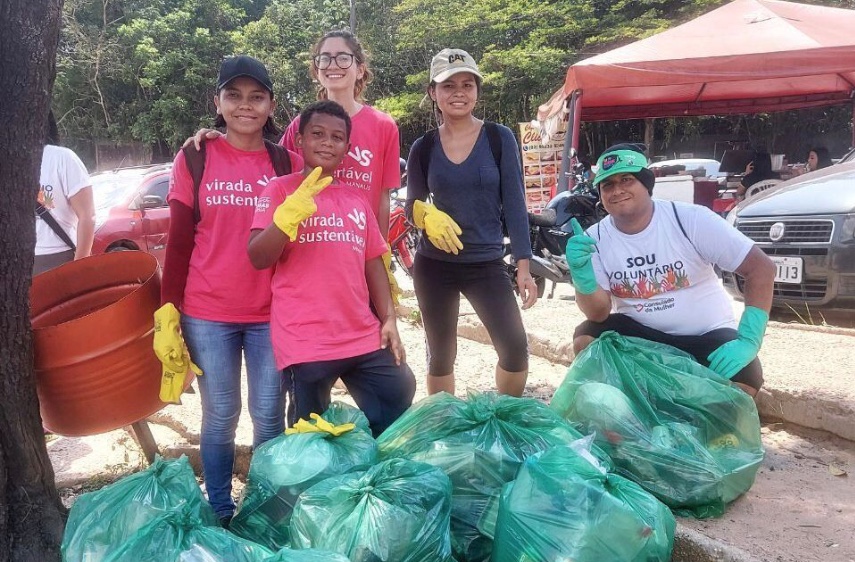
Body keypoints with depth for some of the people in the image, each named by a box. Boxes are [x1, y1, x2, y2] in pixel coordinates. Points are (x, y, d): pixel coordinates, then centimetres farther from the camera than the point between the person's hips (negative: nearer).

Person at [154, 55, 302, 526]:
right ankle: (220, 512, 27)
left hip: (273, 313, 1)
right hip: (207, 314, -1)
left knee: (269, 417, 9)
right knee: (220, 417, 9)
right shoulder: (194, 159, 0)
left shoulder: (289, 163, 3)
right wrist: (167, 314, -5)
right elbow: (179, 243, 1)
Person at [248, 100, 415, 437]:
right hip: (305, 342, -5)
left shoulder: (356, 200, 16)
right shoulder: (281, 189, 0)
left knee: (395, 422, 10)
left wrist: (389, 319, 7)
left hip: (363, 337, 5)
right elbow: (259, 258, -10)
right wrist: (289, 213, -26)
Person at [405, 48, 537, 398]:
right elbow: (411, 206, 7)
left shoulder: (499, 138, -3)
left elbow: (513, 204, -4)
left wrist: (523, 265, -10)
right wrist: (425, 215, -18)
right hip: (434, 265, 2)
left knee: (515, 346, -12)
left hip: (487, 264, -1)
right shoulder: (423, 148, 1)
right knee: (441, 355, 10)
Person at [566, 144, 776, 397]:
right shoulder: (596, 238, -7)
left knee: (743, 379, -28)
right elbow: (599, 313, -12)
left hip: (706, 335, -1)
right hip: (638, 332, 2)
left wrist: (748, 341, -25)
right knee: (585, 339, -23)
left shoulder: (690, 219, -15)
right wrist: (582, 274, -34)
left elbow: (762, 268, -15)